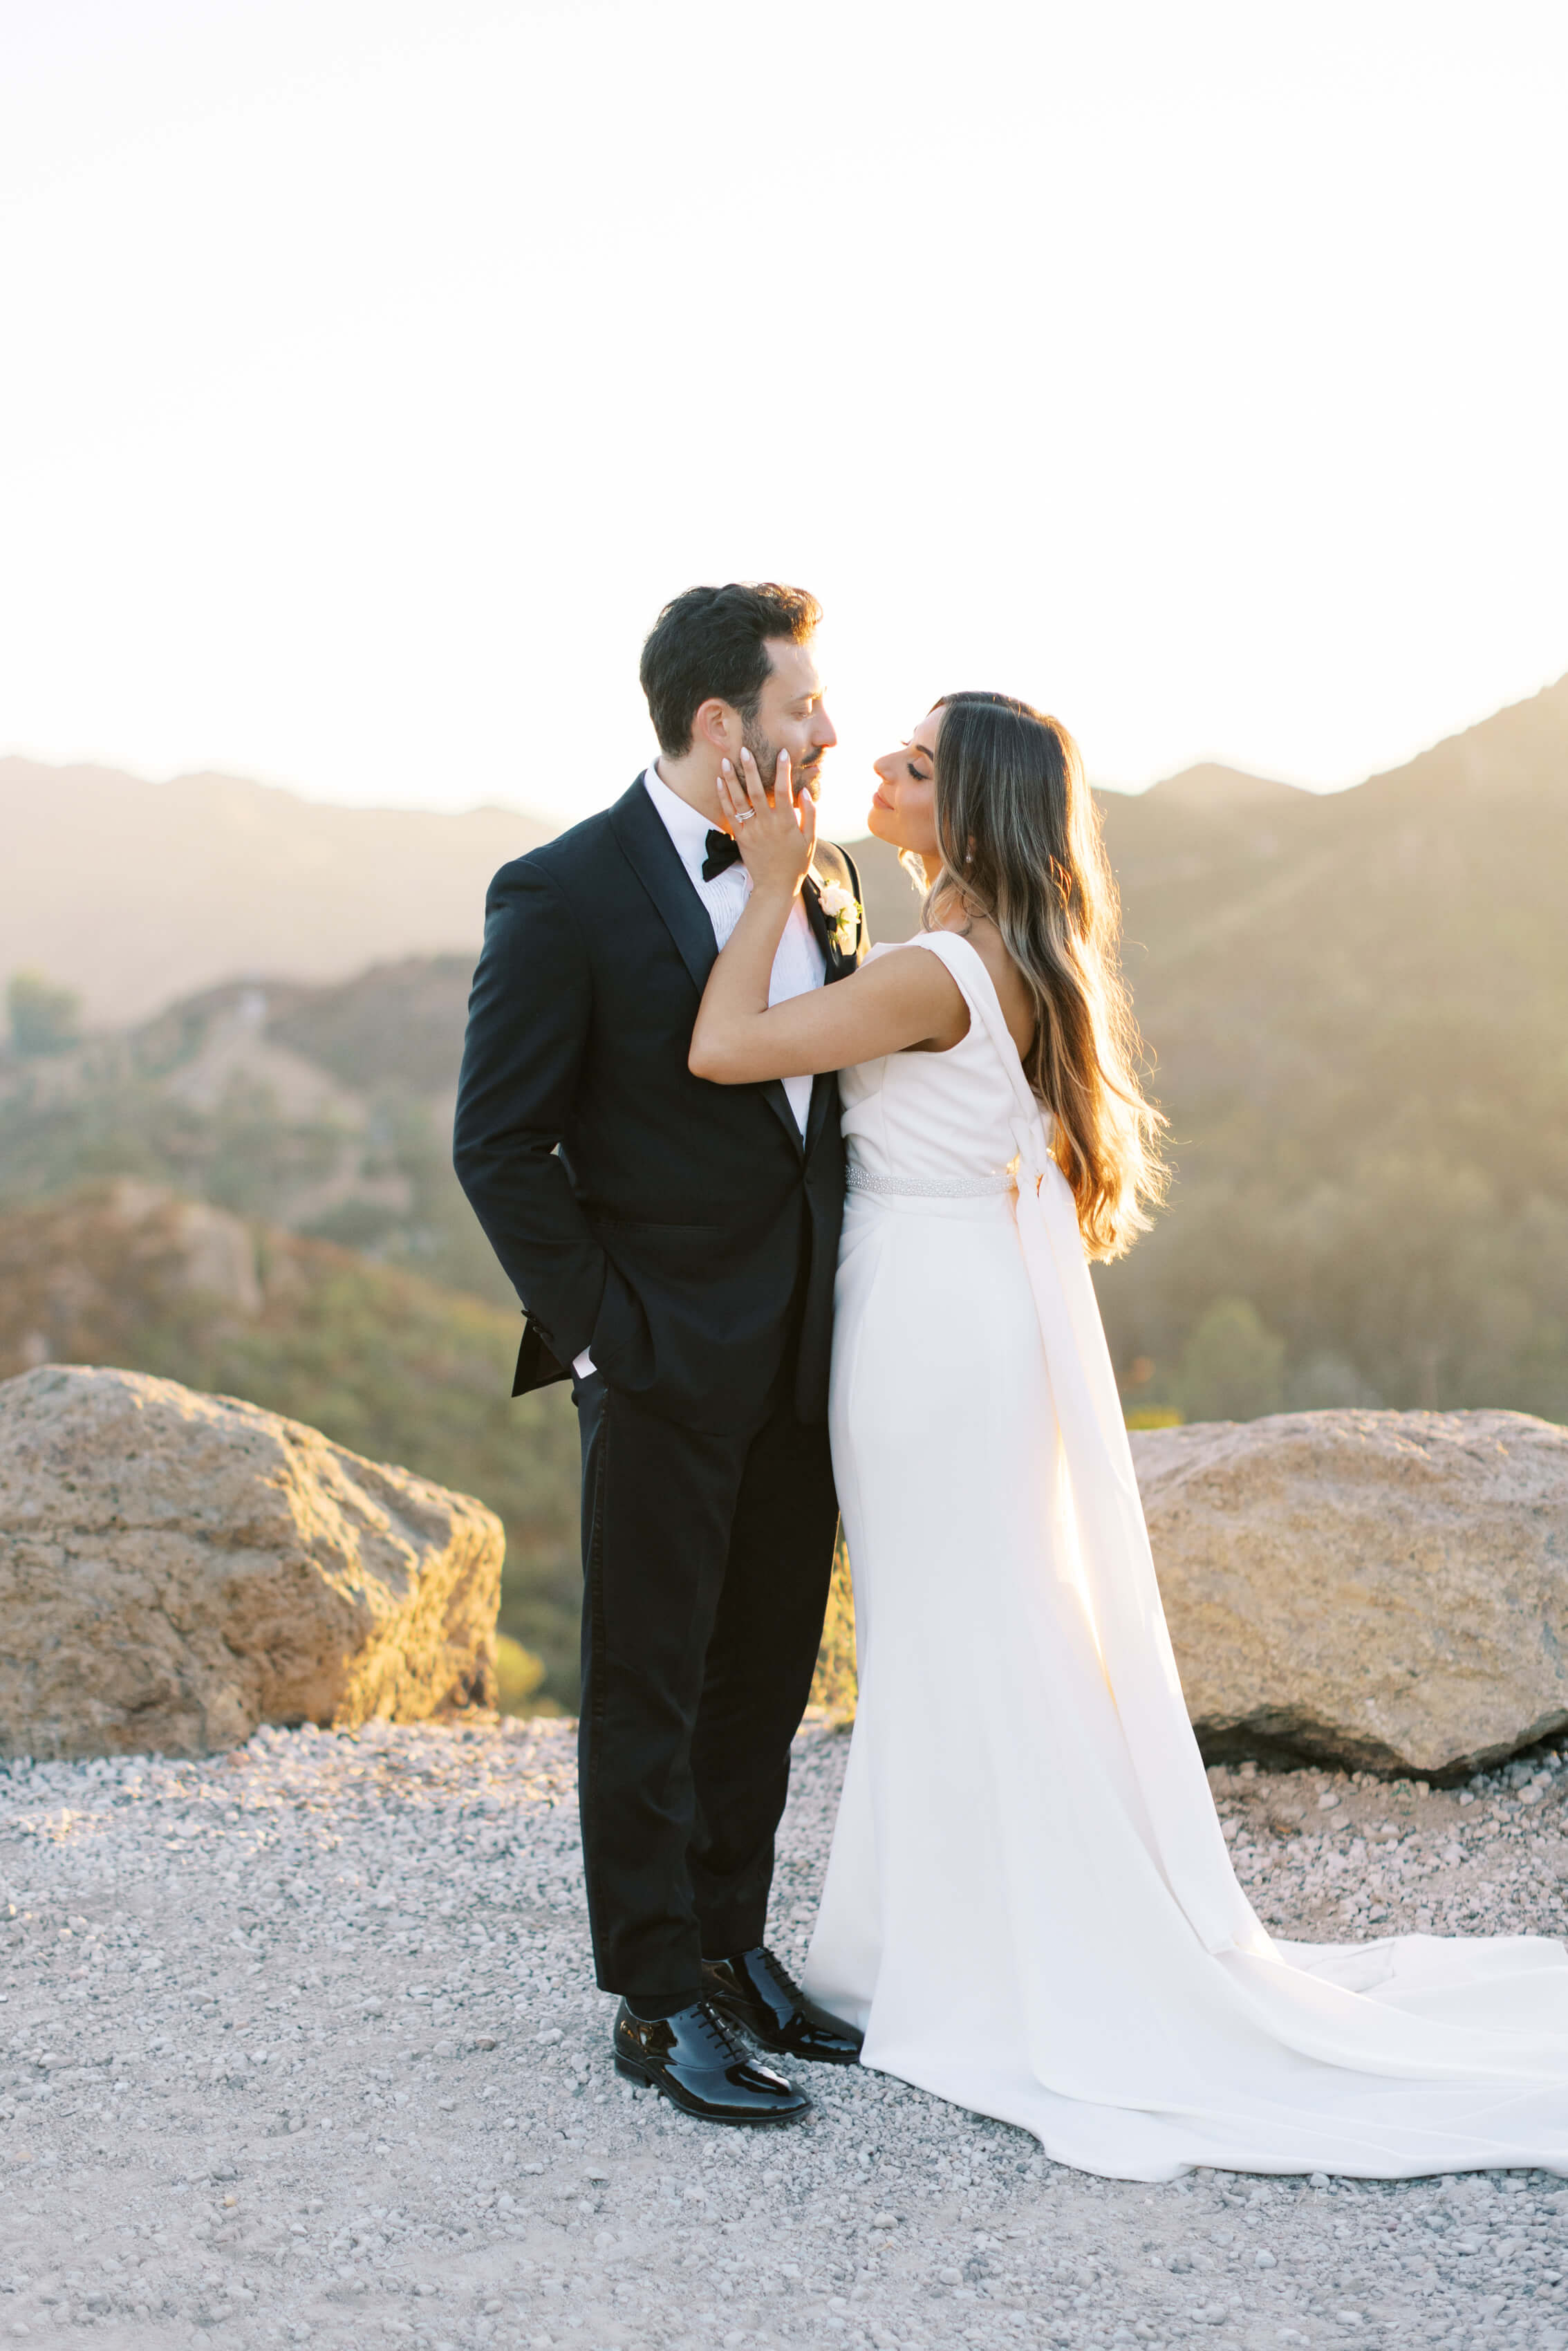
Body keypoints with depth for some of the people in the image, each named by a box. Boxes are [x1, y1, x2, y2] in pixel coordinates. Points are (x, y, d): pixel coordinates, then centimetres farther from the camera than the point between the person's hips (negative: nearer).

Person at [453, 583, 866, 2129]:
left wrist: (851, 1303, 7)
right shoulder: (563, 897, -13)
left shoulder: (822, 873, 7)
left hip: (804, 1353, 7)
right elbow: (499, 1146, -11)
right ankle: (655, 2002, 16)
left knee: (768, 1673, 16)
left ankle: (730, 1945, 31)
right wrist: (598, 1333, -12)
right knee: (649, 1689, 5)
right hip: (666, 1363, -6)